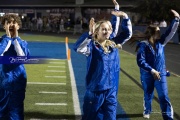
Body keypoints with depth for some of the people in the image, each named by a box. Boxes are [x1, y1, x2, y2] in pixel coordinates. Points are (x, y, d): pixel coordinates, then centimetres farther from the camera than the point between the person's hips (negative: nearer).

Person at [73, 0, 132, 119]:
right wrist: (90, 33, -37)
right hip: (95, 90, -5)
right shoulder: (92, 46, -9)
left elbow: (127, 33, 13)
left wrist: (125, 17, -1)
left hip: (111, 90, 5)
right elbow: (78, 48, -28)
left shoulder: (114, 44, 8)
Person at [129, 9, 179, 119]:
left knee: (164, 97, -2)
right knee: (148, 96, 16)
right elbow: (140, 61, -21)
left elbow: (170, 32, -3)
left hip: (161, 74, 3)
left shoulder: (161, 42, -1)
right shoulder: (143, 45, -15)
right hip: (147, 75, -3)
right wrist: (152, 70, -24)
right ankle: (147, 111, 42)